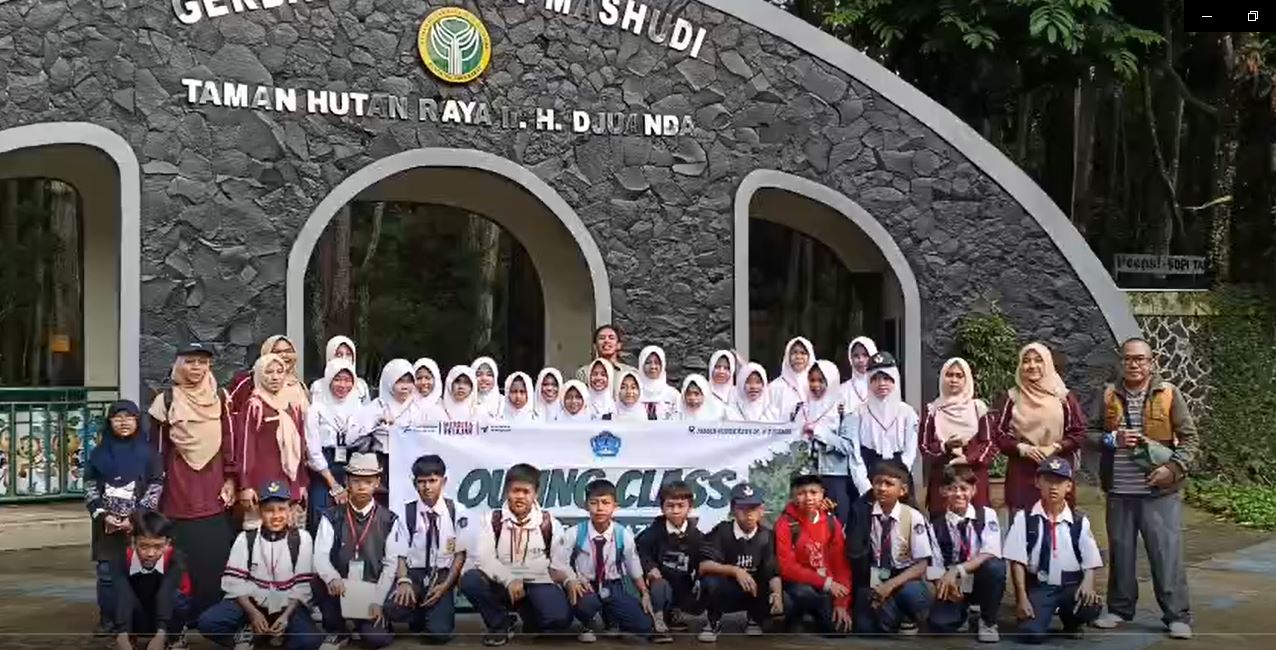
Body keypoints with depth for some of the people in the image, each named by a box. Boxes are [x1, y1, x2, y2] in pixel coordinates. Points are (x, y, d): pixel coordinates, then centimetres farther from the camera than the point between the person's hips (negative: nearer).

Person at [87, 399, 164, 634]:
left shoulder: (148, 453, 1)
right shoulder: (100, 453, 7)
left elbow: (155, 490, -3)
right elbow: (90, 488, 7)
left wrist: (135, 519, -11)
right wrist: (103, 515, -7)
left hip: (138, 526, -2)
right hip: (106, 526, 2)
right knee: (107, 575, 3)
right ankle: (107, 622, 12)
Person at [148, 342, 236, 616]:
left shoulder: (221, 398, 7)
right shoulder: (166, 400, 2)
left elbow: (230, 440, 6)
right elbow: (155, 448, 4)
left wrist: (231, 479, -1)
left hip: (214, 492, 1)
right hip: (179, 493, -1)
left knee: (216, 553, -1)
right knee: (185, 555, -2)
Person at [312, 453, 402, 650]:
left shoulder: (389, 520, 0)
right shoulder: (332, 517, -2)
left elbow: (391, 564, -3)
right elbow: (320, 557, -12)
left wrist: (377, 601, -13)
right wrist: (333, 578, -34)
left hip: (372, 591, 0)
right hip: (340, 589, 0)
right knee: (321, 583, -33)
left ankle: (363, 623, 17)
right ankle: (335, 630, -4)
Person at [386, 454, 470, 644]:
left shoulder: (457, 512, -1)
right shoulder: (405, 512, 0)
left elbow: (461, 554, 1)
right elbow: (400, 554, -1)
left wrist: (445, 586, -11)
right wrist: (404, 582, -21)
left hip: (443, 575, -1)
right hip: (414, 573, 1)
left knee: (439, 633, -22)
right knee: (393, 609, -30)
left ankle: (438, 614, 17)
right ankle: (420, 618, 7)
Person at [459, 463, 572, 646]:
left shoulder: (549, 523, 1)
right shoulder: (493, 521, -1)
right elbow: (484, 557, -13)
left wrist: (567, 577, -23)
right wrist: (509, 580, -28)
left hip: (538, 585, -1)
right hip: (502, 584, 1)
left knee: (560, 618, -29)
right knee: (469, 580, -27)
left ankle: (533, 624, 10)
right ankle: (500, 626, -2)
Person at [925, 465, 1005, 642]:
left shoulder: (986, 515, -7)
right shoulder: (936, 525, -3)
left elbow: (991, 553, -22)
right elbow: (934, 568, -5)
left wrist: (957, 570, -32)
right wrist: (946, 583, -27)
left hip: (981, 583, -1)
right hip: (954, 588, 1)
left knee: (995, 567, -34)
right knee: (938, 624, -26)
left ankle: (988, 622, -8)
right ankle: (964, 612, 14)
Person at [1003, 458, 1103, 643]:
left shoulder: (1080, 522, 3)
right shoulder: (1024, 518, -2)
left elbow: (1090, 563, 3)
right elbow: (1017, 561, -4)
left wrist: (1088, 584, -19)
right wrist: (1022, 598, -13)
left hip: (1071, 586, 2)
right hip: (1038, 586, -2)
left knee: (1091, 606, -31)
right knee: (1031, 634, -25)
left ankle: (1071, 623, 8)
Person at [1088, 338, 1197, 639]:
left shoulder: (1169, 394, 1)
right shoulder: (1109, 396, 8)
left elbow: (1189, 437, 2)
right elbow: (1090, 432, 11)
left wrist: (1175, 468, -12)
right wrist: (1113, 439, -9)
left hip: (1160, 491, -3)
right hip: (1120, 491, 3)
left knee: (1167, 552, -3)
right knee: (1120, 551, 11)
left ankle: (1177, 615, 4)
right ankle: (1120, 608, 23)